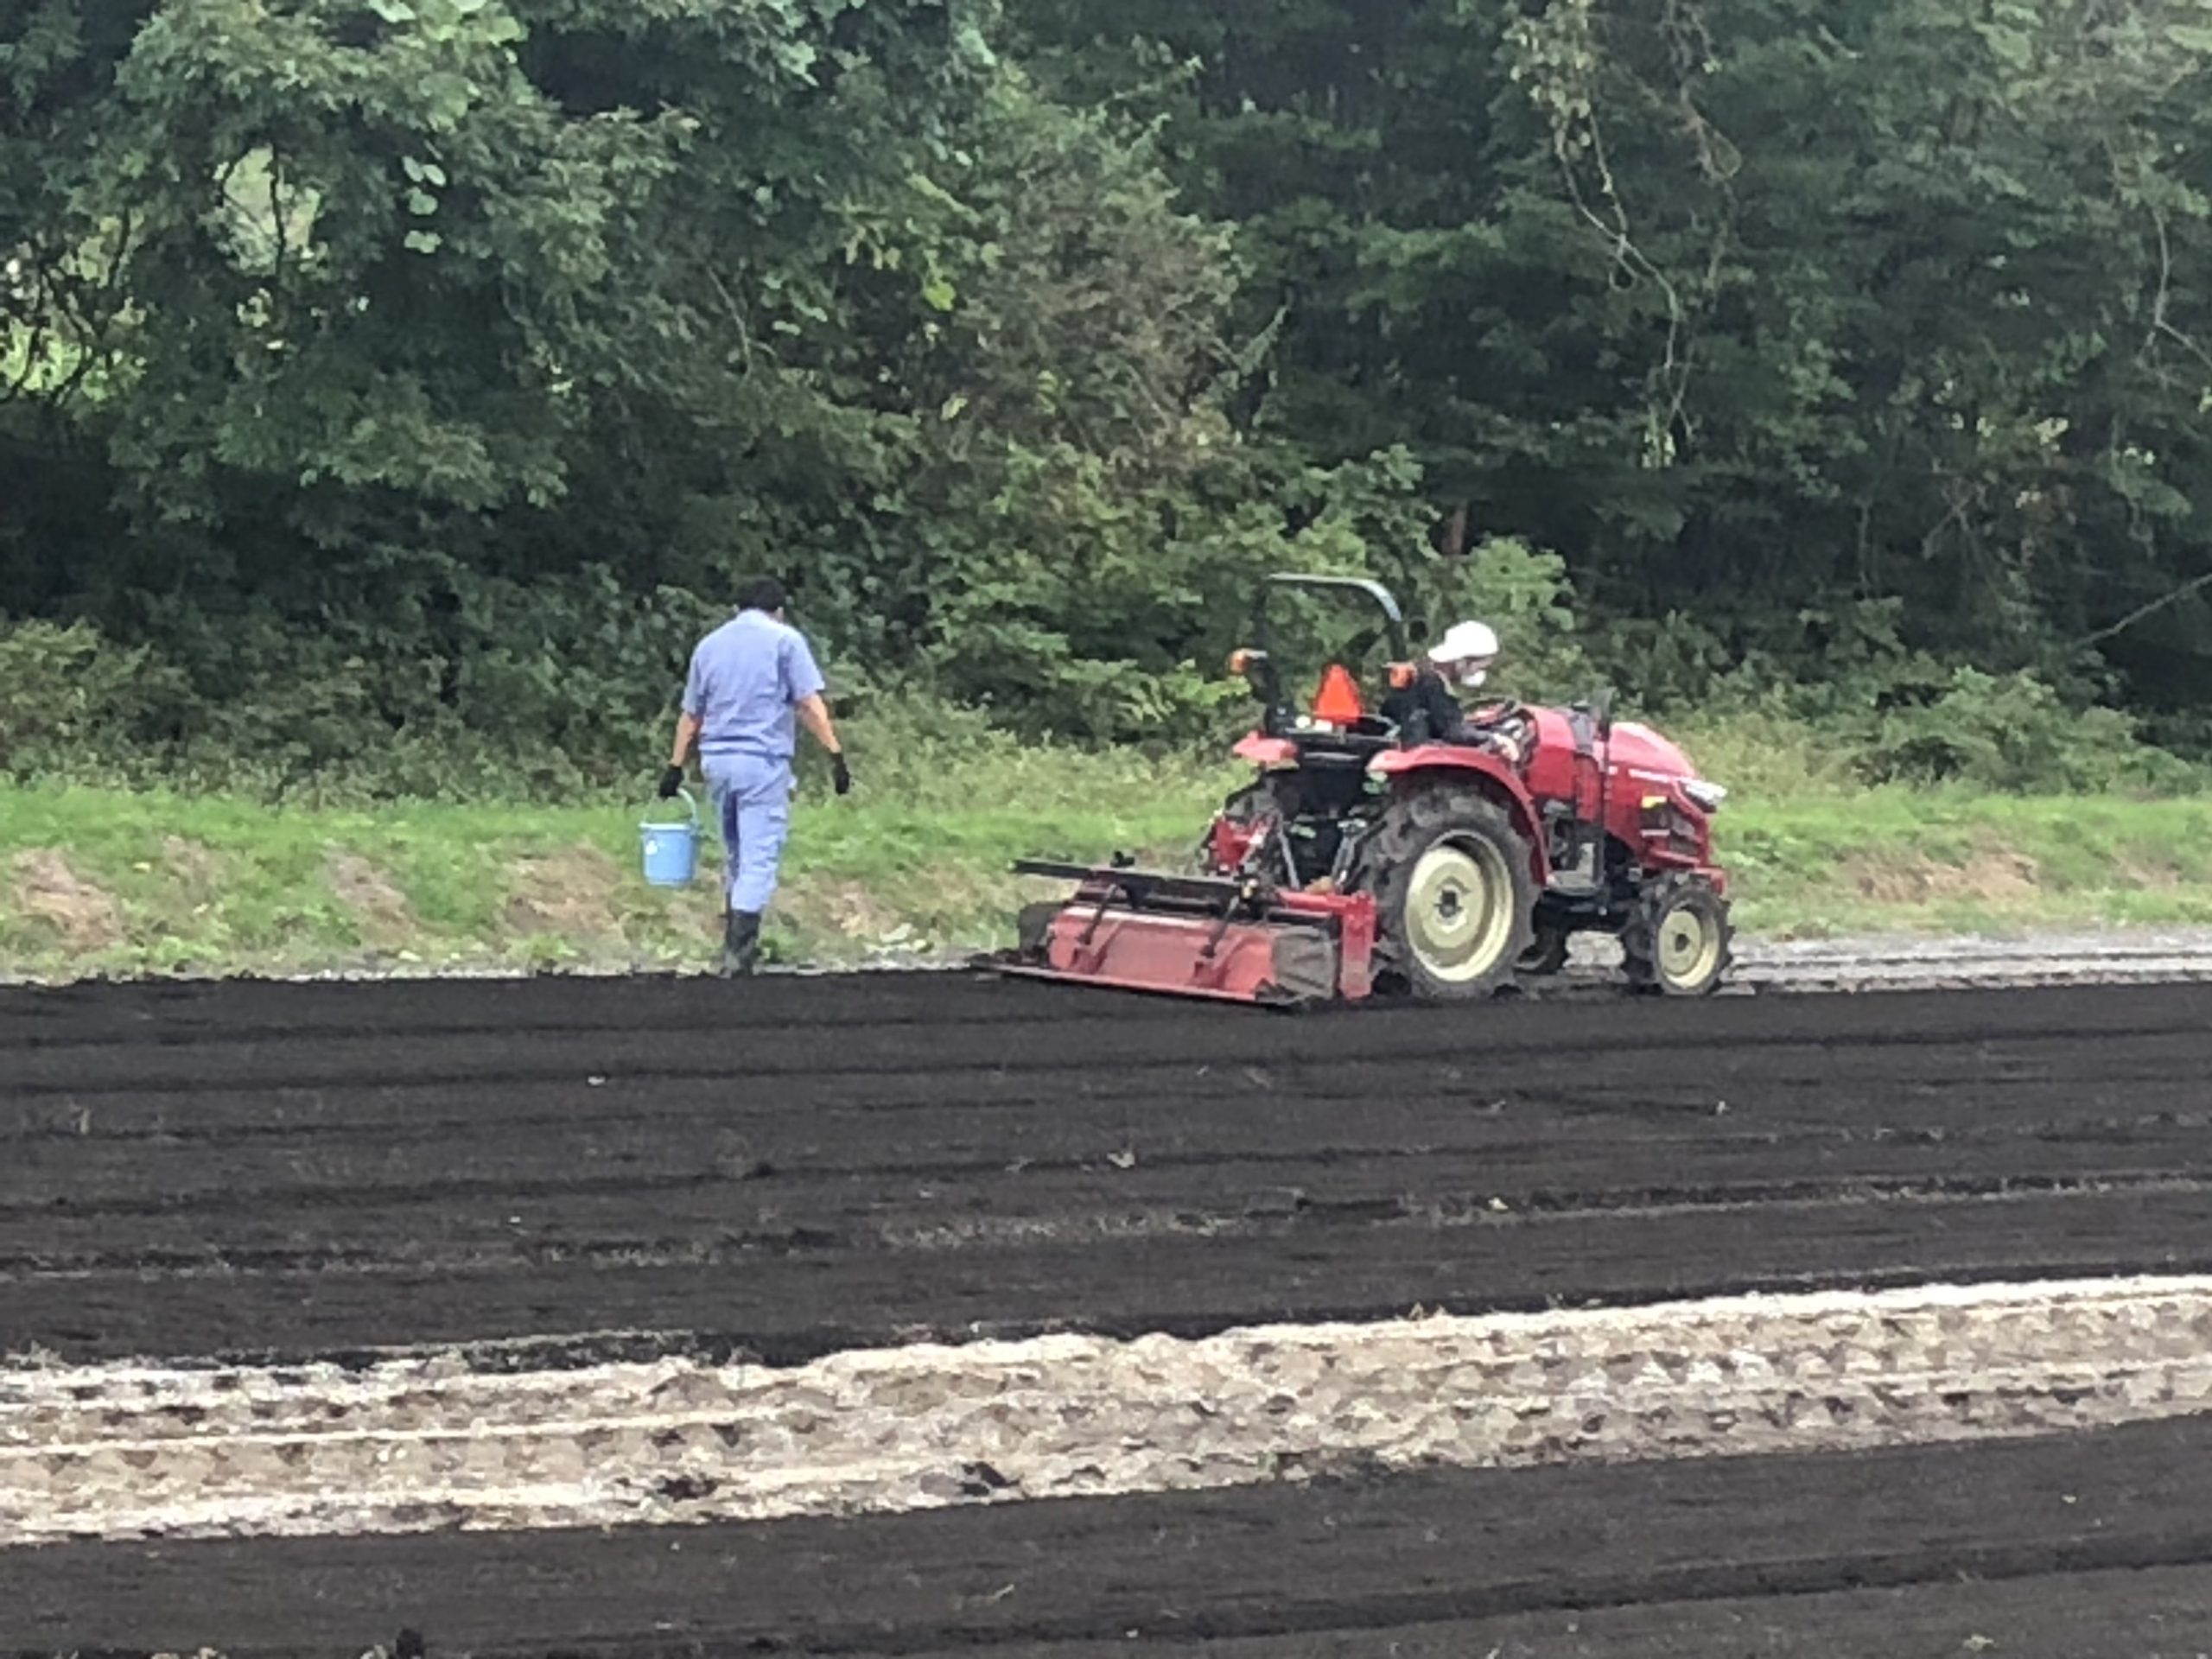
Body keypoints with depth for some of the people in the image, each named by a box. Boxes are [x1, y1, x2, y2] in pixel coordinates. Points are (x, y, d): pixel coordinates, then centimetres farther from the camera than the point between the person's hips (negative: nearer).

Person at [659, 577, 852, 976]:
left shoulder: (709, 644, 14)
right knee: (759, 859, -6)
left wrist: (676, 766, 21)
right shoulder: (785, 640, 0)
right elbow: (810, 704, -7)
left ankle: (735, 943, 24)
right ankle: (738, 953, -14)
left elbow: (690, 715, 17)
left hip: (717, 760, 5)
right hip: (764, 760, -5)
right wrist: (835, 753, -7)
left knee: (736, 857, 19)